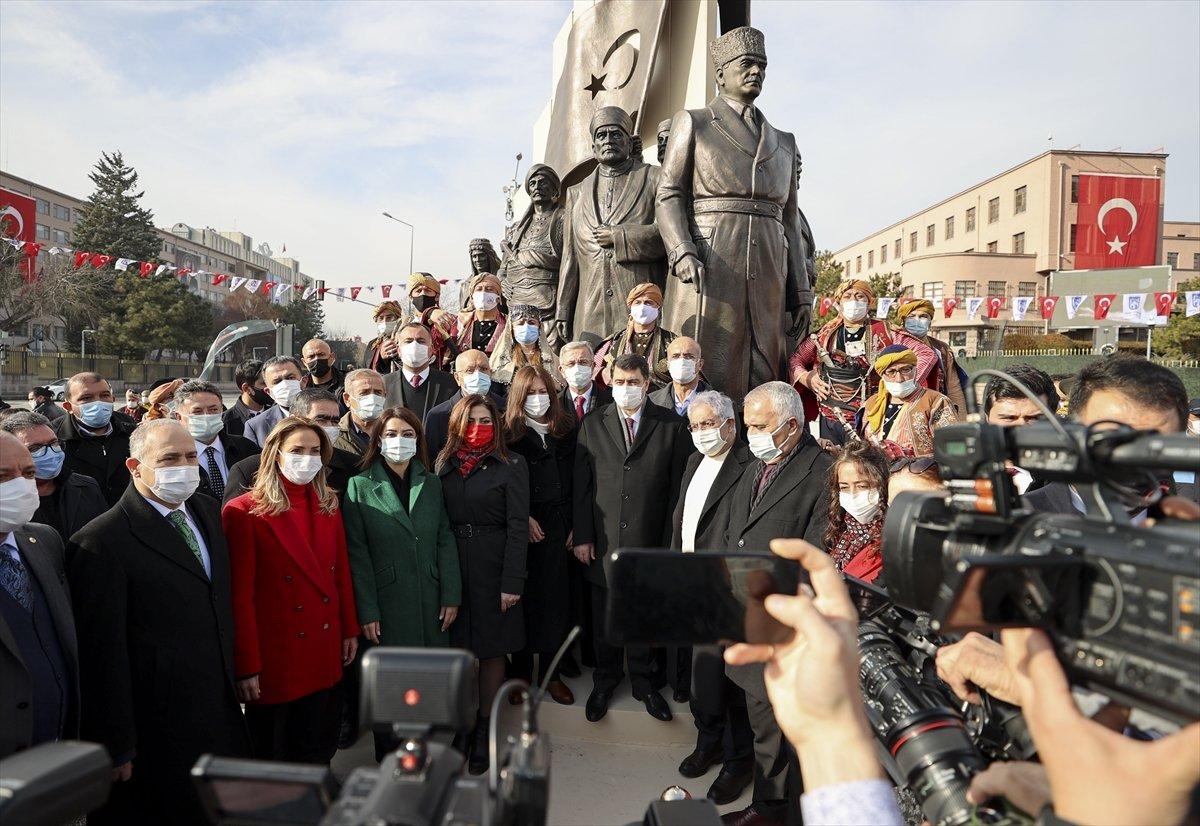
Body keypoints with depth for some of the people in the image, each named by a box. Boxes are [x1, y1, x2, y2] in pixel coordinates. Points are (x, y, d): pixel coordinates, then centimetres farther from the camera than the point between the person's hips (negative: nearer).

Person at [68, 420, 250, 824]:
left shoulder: (206, 510, 6)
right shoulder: (102, 541, -18)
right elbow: (103, 654, -17)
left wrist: (235, 671, 13)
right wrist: (117, 748, -13)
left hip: (221, 711, 7)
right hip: (159, 733, -7)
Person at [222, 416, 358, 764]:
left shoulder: (328, 505, 6)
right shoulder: (243, 512, -11)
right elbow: (239, 596, -12)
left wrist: (350, 630, 10)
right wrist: (246, 666, -12)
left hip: (324, 652, 5)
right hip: (275, 656, -5)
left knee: (318, 749, 16)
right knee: (270, 754, 12)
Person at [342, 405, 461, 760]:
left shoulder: (431, 484, 10)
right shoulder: (360, 486, -1)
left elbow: (445, 541, 8)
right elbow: (357, 554, -5)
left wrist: (451, 596, 1)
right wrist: (367, 611, -9)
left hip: (430, 604, 3)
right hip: (387, 605, -3)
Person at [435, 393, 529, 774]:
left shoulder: (511, 466, -3)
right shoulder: (444, 464, 8)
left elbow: (517, 527, -7)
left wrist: (512, 583, -13)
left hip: (493, 569, -3)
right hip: (451, 568, 3)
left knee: (492, 650, 7)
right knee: (457, 648, 8)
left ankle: (485, 730, 22)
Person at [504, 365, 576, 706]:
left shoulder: (567, 430, 9)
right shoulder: (507, 432, -1)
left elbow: (576, 482, 7)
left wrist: (574, 526, 1)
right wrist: (524, 519, -11)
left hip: (557, 526, 3)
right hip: (521, 529, -2)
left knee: (555, 597, 6)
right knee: (522, 597, 4)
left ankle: (551, 671, 20)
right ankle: (521, 671, 20)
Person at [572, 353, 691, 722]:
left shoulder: (672, 426, -3)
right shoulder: (592, 425, 2)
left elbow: (678, 487, -3)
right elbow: (581, 486, 2)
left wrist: (671, 540, -6)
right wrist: (582, 536, -2)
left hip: (650, 542, -1)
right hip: (603, 542, 1)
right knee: (603, 619, 15)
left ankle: (643, 678, 35)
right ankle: (605, 678, 36)